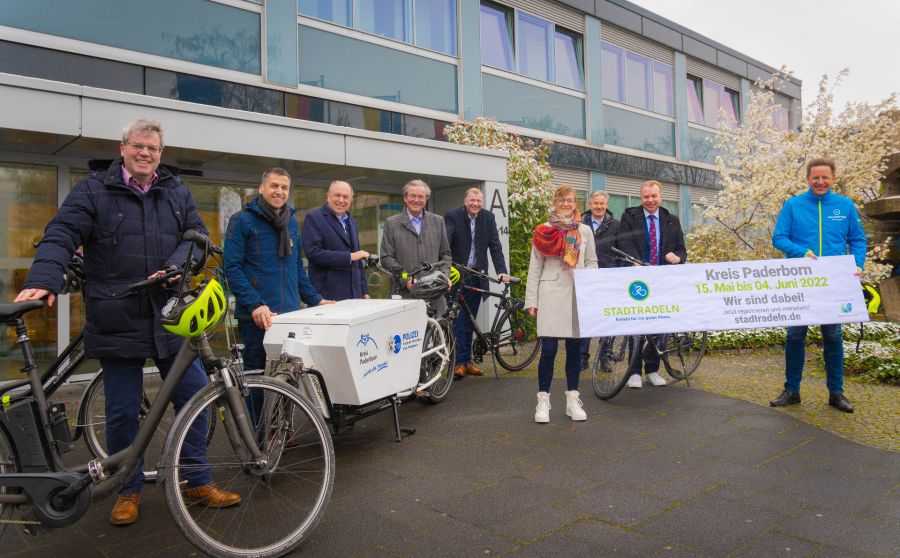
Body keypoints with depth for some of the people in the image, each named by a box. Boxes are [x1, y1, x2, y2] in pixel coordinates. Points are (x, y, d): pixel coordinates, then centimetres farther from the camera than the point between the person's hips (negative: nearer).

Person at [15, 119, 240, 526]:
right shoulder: (93, 190, 2)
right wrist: (43, 281, -24)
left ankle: (198, 482, 22)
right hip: (118, 320, -3)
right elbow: (61, 236, -7)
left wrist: (175, 268, -13)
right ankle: (128, 490, 26)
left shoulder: (176, 192, 12)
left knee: (193, 396, 6)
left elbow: (197, 235, 6)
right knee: (122, 411, 6)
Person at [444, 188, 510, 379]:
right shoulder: (452, 216, -7)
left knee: (469, 321, 10)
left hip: (476, 276, 4)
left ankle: (466, 361, 18)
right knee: (458, 319, -3)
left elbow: (495, 246, 0)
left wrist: (502, 271, -11)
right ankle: (460, 362, 4)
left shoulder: (488, 217, 4)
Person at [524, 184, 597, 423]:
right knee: (548, 350, -6)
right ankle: (543, 401, 4)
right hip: (551, 295, -2)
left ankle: (573, 400, 17)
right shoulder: (544, 231, 6)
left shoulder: (584, 231, 12)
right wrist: (531, 300, 0)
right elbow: (535, 267, 5)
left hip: (578, 295, 2)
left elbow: (592, 262, 14)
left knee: (574, 349, 7)